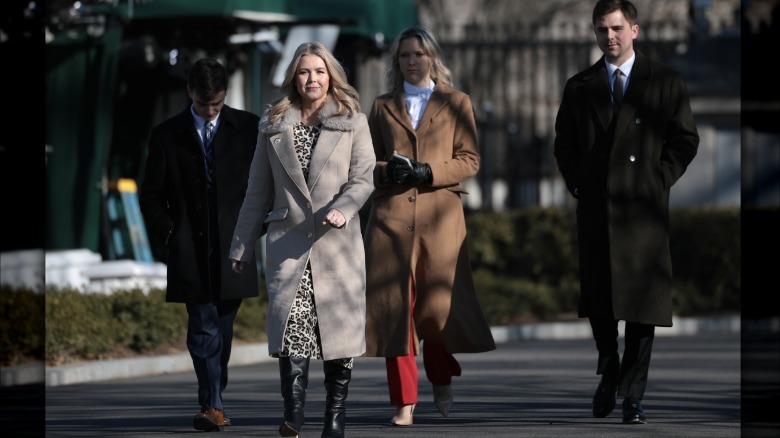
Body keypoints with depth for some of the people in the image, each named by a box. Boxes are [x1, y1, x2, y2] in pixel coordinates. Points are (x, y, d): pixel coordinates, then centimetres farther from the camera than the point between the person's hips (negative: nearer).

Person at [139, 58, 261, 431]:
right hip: (190, 252, -1)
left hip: (233, 247, 1)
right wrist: (168, 234, -2)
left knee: (222, 329, 8)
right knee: (204, 328, -10)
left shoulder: (247, 128, 6)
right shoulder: (167, 135, 5)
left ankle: (212, 403, 19)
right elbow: (151, 195, 9)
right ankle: (213, 405, -16)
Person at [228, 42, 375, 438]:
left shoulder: (353, 122, 8)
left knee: (340, 327, -1)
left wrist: (342, 209, -21)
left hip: (337, 242, 0)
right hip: (288, 241, 0)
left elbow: (363, 178, 0)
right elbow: (258, 192, 17)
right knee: (291, 319, -17)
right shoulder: (274, 125, 13)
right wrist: (242, 245, 16)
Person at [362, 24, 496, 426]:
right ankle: (404, 401, -2)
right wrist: (387, 170, -7)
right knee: (396, 305, -6)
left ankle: (442, 379, 24)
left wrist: (429, 172, -10)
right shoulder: (382, 107, 15)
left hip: (440, 215, -1)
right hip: (392, 215, 1)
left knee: (439, 303, -5)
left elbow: (470, 160, 4)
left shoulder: (456, 103, 10)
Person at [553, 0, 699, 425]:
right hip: (595, 207, 2)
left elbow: (685, 139, 6)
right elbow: (564, 144, 17)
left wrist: (658, 181, -2)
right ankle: (609, 372, 27)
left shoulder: (665, 82, 5)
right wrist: (578, 185, 6)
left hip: (644, 208, -2)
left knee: (642, 301, -4)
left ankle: (632, 395, 2)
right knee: (597, 299, 4)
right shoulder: (579, 88, 11)